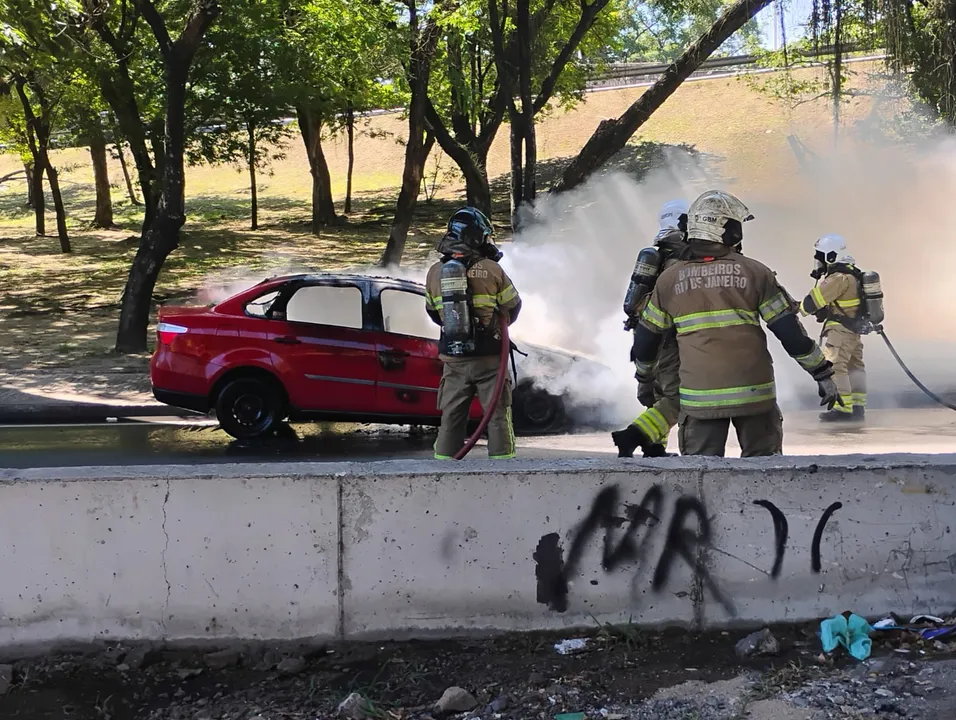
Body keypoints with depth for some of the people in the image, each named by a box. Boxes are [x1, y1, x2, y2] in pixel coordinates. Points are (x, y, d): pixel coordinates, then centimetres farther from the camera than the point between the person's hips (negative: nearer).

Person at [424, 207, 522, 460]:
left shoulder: (435, 272, 2)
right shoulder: (491, 270, -9)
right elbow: (513, 306, 4)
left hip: (453, 356, 4)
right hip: (488, 355, -3)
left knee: (452, 413, 13)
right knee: (497, 413, 5)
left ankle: (444, 458, 14)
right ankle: (502, 457, 6)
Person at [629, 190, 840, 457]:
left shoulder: (669, 279, 5)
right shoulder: (755, 273, -1)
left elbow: (646, 339, 12)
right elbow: (791, 332, -2)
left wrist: (642, 374, 31)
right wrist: (823, 373, 7)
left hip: (699, 396, 1)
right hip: (753, 392, -1)